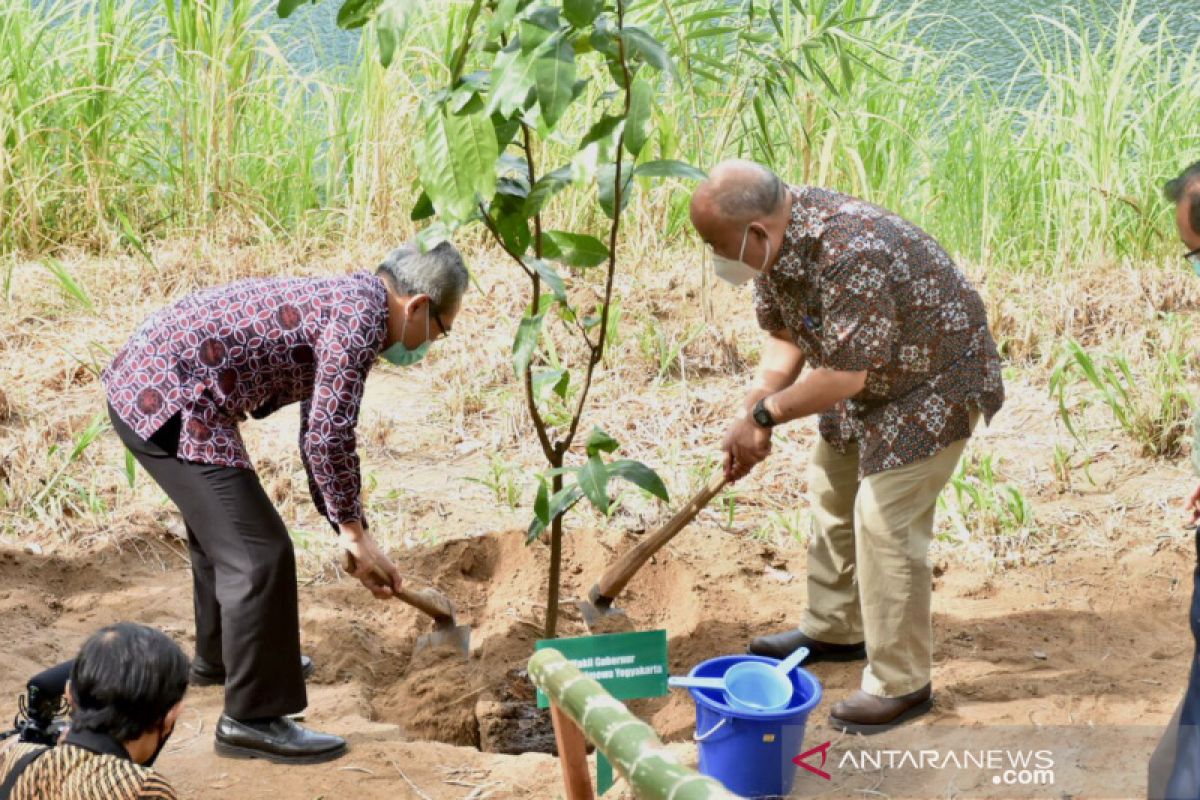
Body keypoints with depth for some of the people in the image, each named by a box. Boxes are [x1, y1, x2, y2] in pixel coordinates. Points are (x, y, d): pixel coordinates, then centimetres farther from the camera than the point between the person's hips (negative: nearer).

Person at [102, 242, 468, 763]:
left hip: (140, 383, 11)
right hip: (169, 403, -11)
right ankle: (254, 719, 0)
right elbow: (329, 438, -17)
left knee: (221, 530, 28)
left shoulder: (338, 303, 18)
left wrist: (351, 535, 24)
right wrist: (354, 532, -4)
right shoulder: (362, 313, -13)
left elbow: (319, 437, 24)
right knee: (259, 554, -9)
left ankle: (218, 658, 48)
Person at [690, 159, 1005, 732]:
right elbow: (783, 335, 1)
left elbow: (844, 375, -35)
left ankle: (900, 684, 0)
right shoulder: (775, 241, -10)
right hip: (867, 377, 9)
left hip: (935, 383, -9)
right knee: (831, 490, 18)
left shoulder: (849, 253, -39)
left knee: (883, 522, -11)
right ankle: (834, 631, 37)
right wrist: (754, 407, -14)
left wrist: (765, 413, -23)